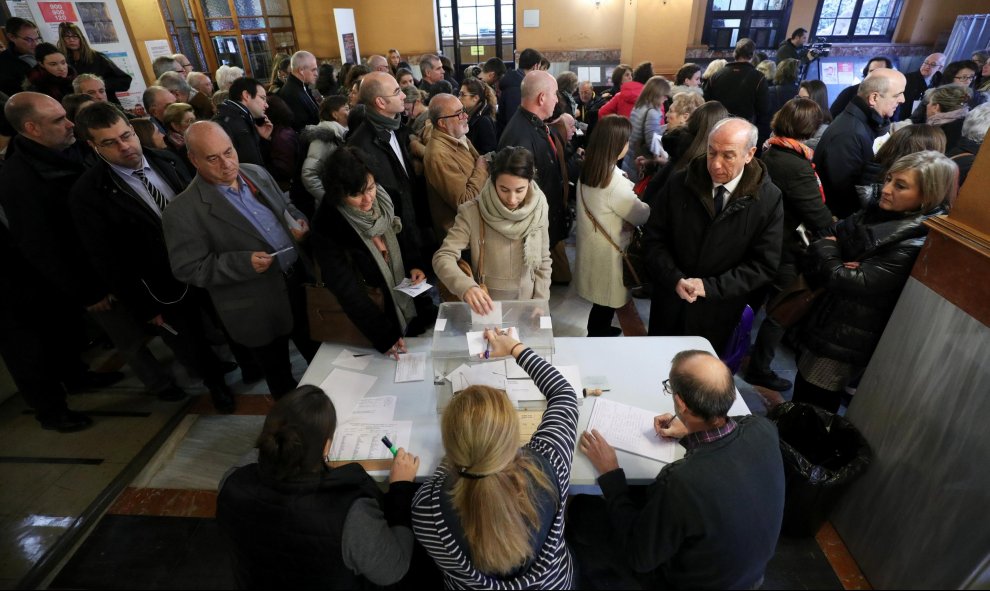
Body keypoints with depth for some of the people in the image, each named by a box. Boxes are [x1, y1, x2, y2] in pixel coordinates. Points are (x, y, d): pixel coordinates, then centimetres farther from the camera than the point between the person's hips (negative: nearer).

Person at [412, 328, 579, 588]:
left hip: (474, 582, 0)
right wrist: (515, 347, -8)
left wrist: (455, 455, -5)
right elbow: (564, 393, -17)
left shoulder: (428, 509, -41)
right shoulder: (547, 467, -37)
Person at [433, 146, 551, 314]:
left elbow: (543, 261, 0)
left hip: (526, 305, 2)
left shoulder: (538, 211, -10)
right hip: (486, 304, -1)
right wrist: (466, 287, -41)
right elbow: (443, 257, -23)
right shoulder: (472, 213, -19)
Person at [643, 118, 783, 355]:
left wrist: (710, 286, -22)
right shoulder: (679, 184, -9)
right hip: (670, 302, 1)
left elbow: (764, 264, -11)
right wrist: (674, 279, -21)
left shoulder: (769, 199, -12)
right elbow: (653, 237, -6)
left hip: (717, 311, -1)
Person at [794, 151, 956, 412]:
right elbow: (826, 237, 3)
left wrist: (827, 250, -10)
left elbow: (850, 282, -26)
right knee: (803, 391, 26)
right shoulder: (877, 211, 1)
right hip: (823, 321, 8)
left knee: (812, 404, 8)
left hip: (844, 342, -8)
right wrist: (837, 262, -18)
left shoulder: (914, 247, -23)